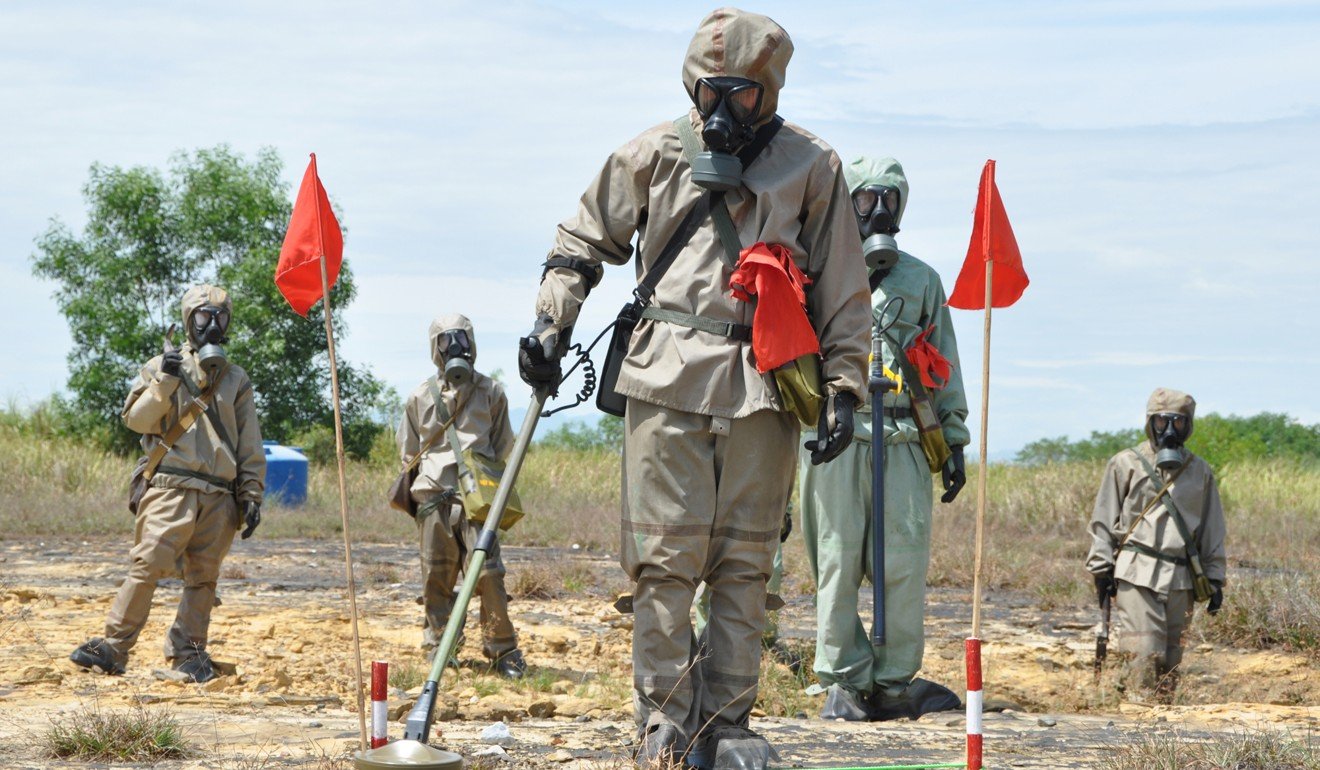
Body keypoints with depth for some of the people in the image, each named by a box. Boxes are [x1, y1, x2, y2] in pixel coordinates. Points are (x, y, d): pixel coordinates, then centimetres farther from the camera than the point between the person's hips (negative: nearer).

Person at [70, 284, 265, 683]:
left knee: (203, 577, 2)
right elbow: (136, 418, -3)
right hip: (172, 487, -3)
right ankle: (113, 647, -13)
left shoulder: (237, 380, 17)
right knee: (147, 566, -13)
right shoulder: (162, 366, 9)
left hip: (220, 497, 3)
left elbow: (250, 447, 17)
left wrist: (252, 496, 9)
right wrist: (165, 382, -16)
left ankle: (188, 653, 9)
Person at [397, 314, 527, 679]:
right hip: (433, 498, 2)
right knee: (436, 577, 3)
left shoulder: (490, 392, 10)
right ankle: (438, 647, 12)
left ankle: (502, 649, -3)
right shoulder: (422, 396, 12)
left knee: (488, 572, -10)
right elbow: (408, 452, 20)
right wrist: (415, 492, 12)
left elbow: (502, 449, 14)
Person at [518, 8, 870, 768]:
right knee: (667, 558, -5)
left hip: (763, 387, 0)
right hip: (669, 378, 0)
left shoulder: (811, 167, 7)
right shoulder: (656, 154, 7)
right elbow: (584, 240, 18)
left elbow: (843, 291, 10)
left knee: (745, 563, 2)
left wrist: (843, 390, 4)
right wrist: (551, 322, 5)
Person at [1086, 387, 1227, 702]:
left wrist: (1215, 579, 12)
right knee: (1143, 654, -14)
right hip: (1137, 574, -3)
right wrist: (1102, 569, 0)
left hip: (1181, 578, 3)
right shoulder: (1126, 464, 4)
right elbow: (1104, 520, 6)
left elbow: (1212, 530, 17)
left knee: (1170, 658, 4)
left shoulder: (1200, 472, 13)